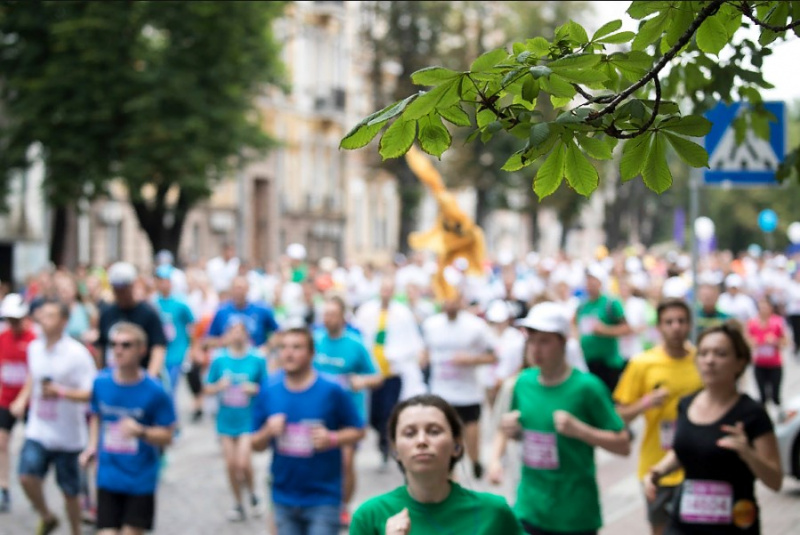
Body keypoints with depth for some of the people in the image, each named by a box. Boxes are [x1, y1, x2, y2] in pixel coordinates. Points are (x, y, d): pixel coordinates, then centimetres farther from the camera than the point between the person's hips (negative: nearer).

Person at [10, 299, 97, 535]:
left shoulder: (77, 353, -14)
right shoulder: (34, 348, 4)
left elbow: (92, 393, -16)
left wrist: (61, 392, -28)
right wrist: (23, 399, 6)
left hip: (67, 434, -4)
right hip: (37, 430, 4)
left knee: (70, 491, 7)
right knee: (27, 476, -14)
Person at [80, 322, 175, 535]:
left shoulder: (154, 391, -12)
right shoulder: (101, 382, -2)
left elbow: (166, 437, -8)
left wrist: (140, 431, -26)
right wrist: (93, 445, 1)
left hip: (141, 480, -2)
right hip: (108, 478, 2)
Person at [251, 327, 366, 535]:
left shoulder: (332, 391, -7)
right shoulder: (268, 393, 2)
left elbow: (358, 431, 0)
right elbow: (256, 445, 7)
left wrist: (332, 438, -17)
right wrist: (268, 431, -14)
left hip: (323, 497, -4)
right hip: (284, 498, 4)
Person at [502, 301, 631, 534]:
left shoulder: (586, 386, -12)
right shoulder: (524, 382, 3)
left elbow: (624, 445, -10)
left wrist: (579, 429, -23)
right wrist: (512, 430, -3)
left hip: (574, 515, -4)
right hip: (528, 508, 4)